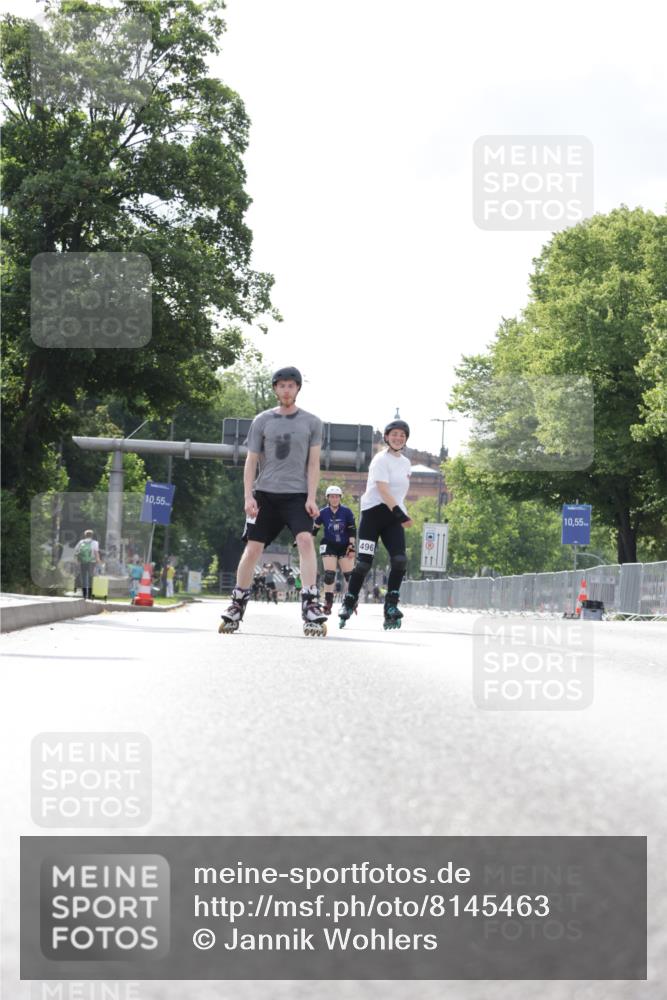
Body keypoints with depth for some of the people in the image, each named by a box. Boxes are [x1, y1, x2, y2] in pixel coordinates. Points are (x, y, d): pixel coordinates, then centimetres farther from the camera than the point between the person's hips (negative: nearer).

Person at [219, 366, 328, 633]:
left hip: (297, 495, -1)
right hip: (265, 493, 1)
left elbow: (313, 463, 4)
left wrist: (311, 497, -6)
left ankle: (310, 605, -22)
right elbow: (251, 462, 6)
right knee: (252, 548, -1)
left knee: (305, 540, -22)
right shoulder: (262, 421, 6)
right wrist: (248, 497, -4)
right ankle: (237, 604, 14)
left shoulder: (311, 422, 6)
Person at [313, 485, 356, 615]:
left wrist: (351, 546, -9)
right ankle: (328, 604, -3)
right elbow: (314, 530, 7)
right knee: (329, 574, -9)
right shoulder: (323, 513, -3)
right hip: (329, 546, 0)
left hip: (344, 546, 0)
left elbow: (352, 530, -3)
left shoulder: (346, 512, -6)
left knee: (349, 574, -3)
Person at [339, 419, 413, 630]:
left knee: (400, 560, -13)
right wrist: (400, 513, -28)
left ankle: (391, 607, -7)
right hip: (374, 512, -6)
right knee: (364, 562, -7)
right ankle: (348, 605, 7)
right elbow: (383, 490, -19)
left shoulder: (406, 463, 16)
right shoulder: (381, 460, -7)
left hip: (394, 515, 6)